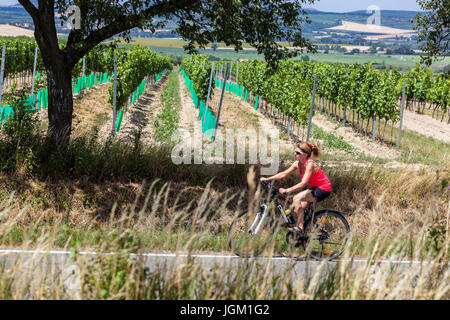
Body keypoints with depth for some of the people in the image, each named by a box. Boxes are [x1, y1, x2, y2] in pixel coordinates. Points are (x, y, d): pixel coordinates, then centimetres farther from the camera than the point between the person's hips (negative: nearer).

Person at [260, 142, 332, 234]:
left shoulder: (310, 164, -26)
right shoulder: (297, 163, -2)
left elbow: (303, 184, -33)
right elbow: (283, 174, 3)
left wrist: (287, 190, -40)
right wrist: (267, 179, -5)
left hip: (323, 189, -9)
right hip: (314, 188, 9)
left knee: (297, 198, -20)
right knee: (300, 208, 2)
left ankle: (300, 228, -13)